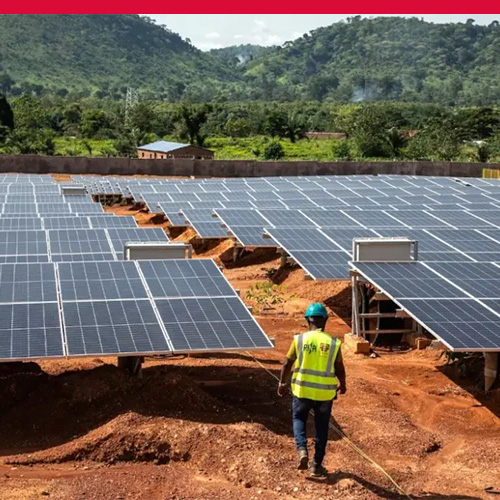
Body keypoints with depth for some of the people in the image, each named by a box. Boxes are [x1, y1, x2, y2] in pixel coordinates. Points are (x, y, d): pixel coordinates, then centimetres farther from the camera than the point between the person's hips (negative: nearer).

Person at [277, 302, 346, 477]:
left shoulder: (299, 339, -7)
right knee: (321, 427, 14)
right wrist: (342, 384, 20)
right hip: (325, 393, 0)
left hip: (302, 390, 0)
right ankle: (317, 464, 19)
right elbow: (340, 368, 0)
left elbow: (287, 364, -1)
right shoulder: (333, 343, -6)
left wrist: (282, 383, 14)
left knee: (299, 419, 20)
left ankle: (302, 450, -4)